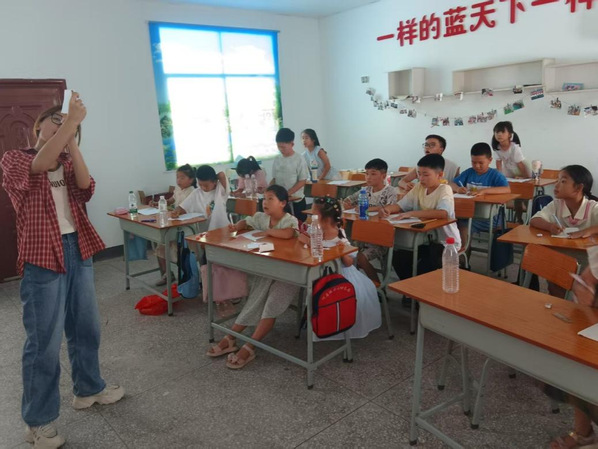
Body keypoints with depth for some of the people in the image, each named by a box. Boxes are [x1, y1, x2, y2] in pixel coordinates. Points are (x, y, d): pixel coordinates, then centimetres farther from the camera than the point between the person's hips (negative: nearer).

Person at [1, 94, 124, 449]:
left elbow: (86, 186, -7)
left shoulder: (67, 162, 14)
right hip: (42, 258, -6)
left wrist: (72, 137, -13)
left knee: (86, 328, 17)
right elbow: (39, 165, -24)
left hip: (77, 250, 6)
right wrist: (71, 120, -24)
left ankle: (88, 389, 37)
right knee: (45, 341, 0)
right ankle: (39, 421, 16)